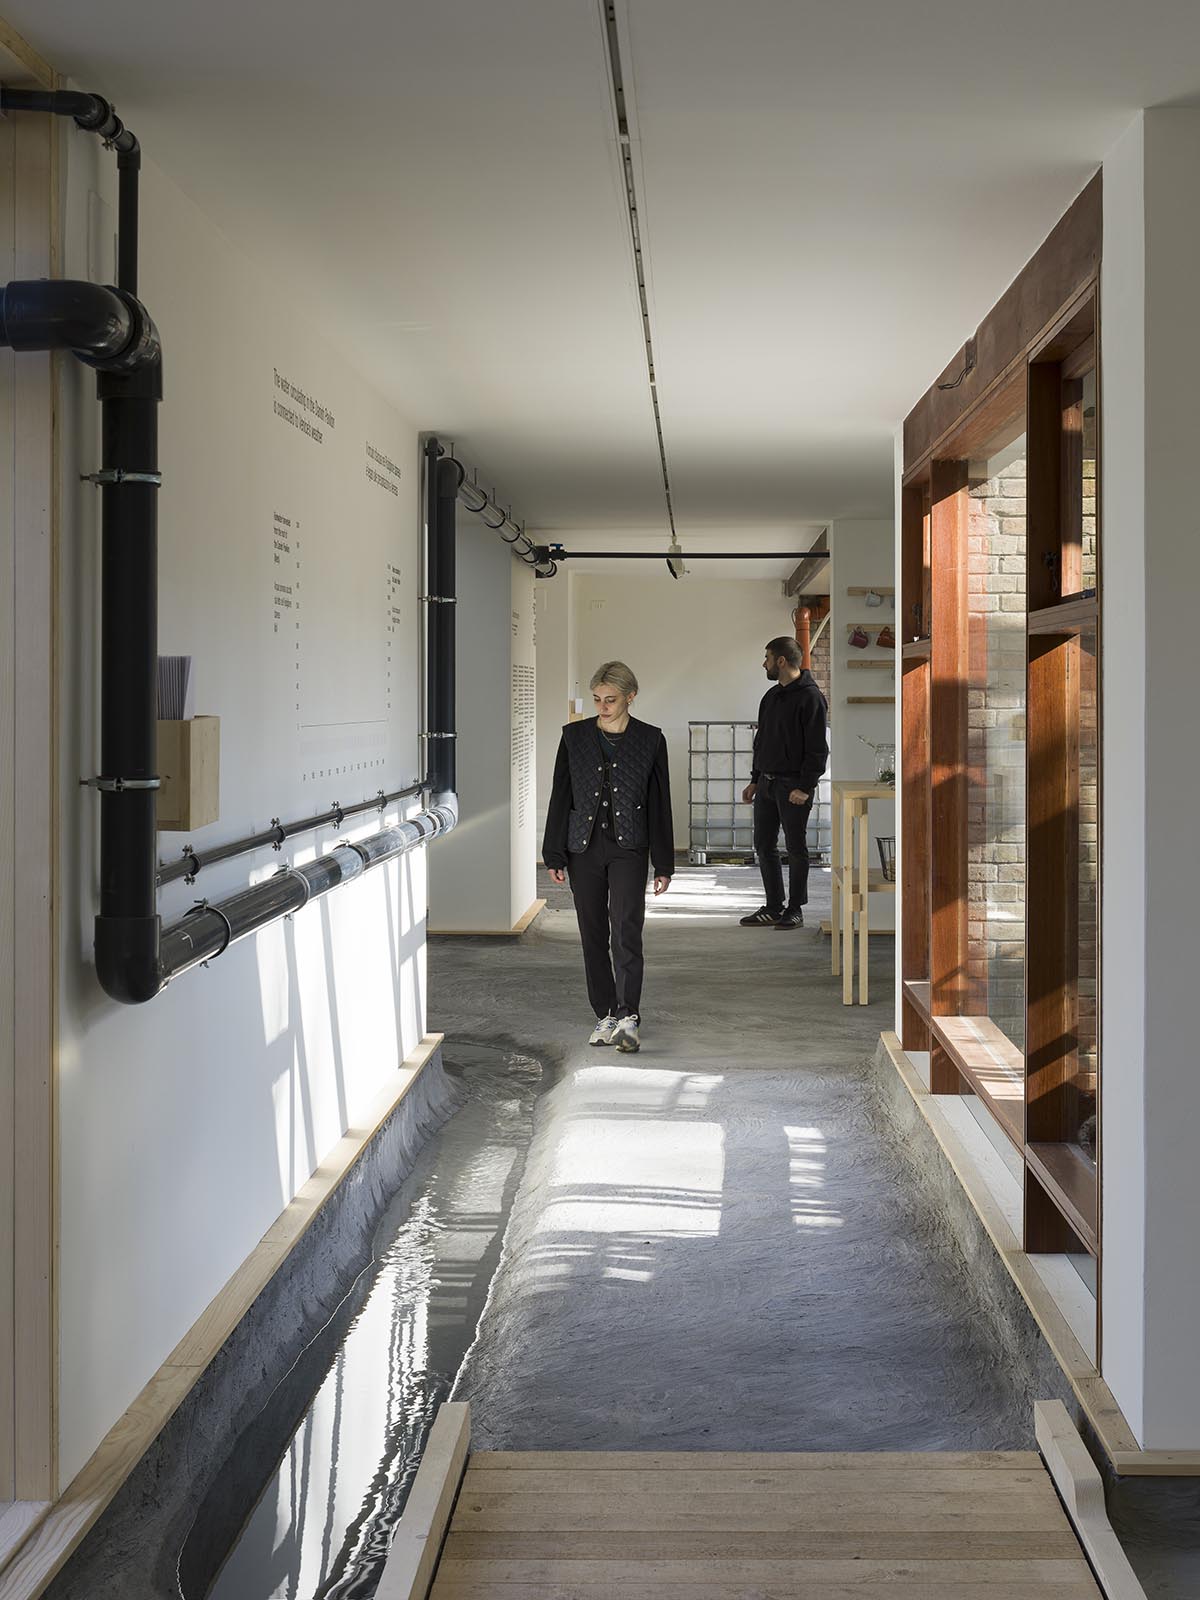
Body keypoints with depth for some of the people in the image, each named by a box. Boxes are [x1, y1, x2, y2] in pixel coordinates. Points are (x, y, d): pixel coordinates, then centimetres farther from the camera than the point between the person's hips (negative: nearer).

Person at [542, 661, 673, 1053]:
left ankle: (628, 1018, -18)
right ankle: (606, 1014, 17)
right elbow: (560, 796, 6)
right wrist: (554, 855, 2)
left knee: (626, 931, -15)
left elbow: (660, 803, 3)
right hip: (584, 848, 3)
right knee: (593, 935, 7)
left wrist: (664, 864, 2)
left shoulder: (650, 740, 1)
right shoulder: (574, 736, 5)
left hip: (628, 848, -3)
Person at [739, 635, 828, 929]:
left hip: (793, 787, -8)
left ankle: (795, 910, 9)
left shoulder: (810, 697, -12)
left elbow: (817, 748, -15)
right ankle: (773, 908, 16)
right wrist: (755, 780, 17)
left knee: (795, 849, 1)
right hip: (767, 783, 8)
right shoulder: (772, 696, 15)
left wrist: (805, 787, -20)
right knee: (764, 847, 9)